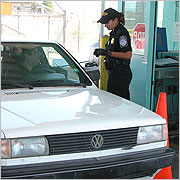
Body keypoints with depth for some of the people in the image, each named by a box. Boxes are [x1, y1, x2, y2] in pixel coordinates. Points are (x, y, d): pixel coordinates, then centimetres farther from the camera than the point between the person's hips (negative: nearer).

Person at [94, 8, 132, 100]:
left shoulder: (122, 33, -13)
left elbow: (127, 55, -20)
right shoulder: (114, 32, 16)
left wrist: (108, 53, -20)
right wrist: (102, 51, 9)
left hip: (119, 73, -10)